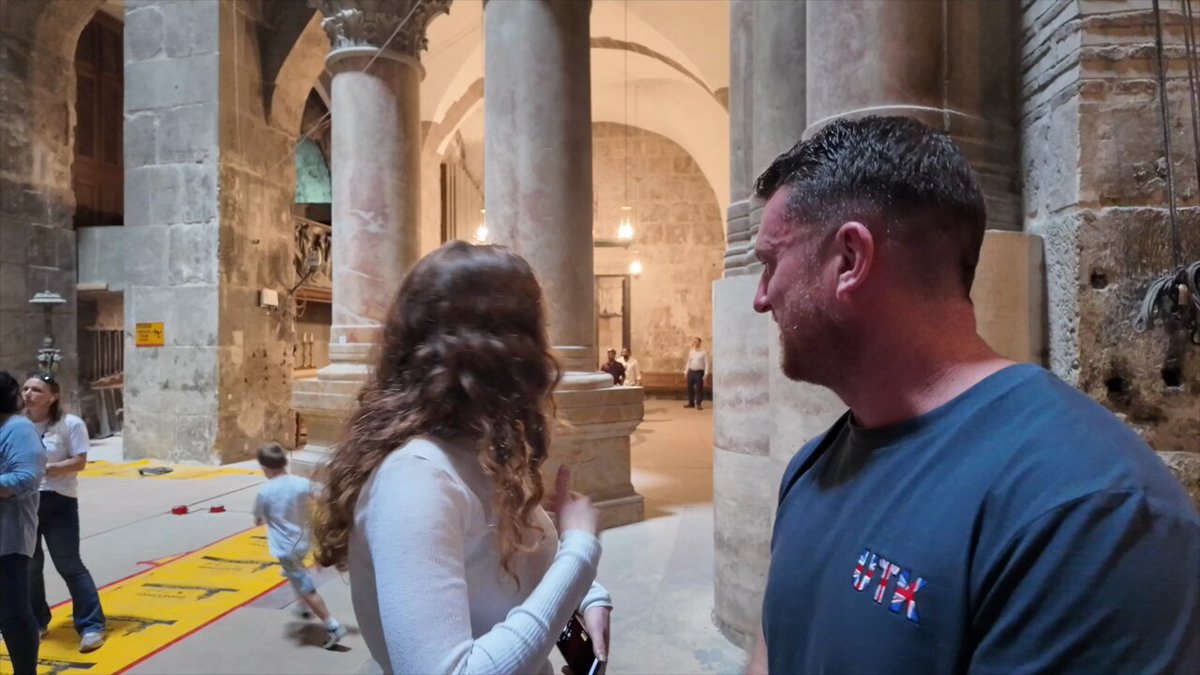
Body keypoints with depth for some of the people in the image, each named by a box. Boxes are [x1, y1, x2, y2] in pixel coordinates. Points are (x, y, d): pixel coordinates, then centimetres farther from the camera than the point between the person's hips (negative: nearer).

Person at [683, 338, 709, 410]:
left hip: (699, 372, -5)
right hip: (691, 372, 5)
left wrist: (706, 373, -12)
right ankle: (691, 403, 17)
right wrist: (686, 371, 12)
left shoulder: (703, 352, -3)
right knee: (690, 388, 7)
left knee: (699, 388, -3)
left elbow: (706, 363, -5)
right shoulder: (691, 352, 12)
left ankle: (699, 404, 5)